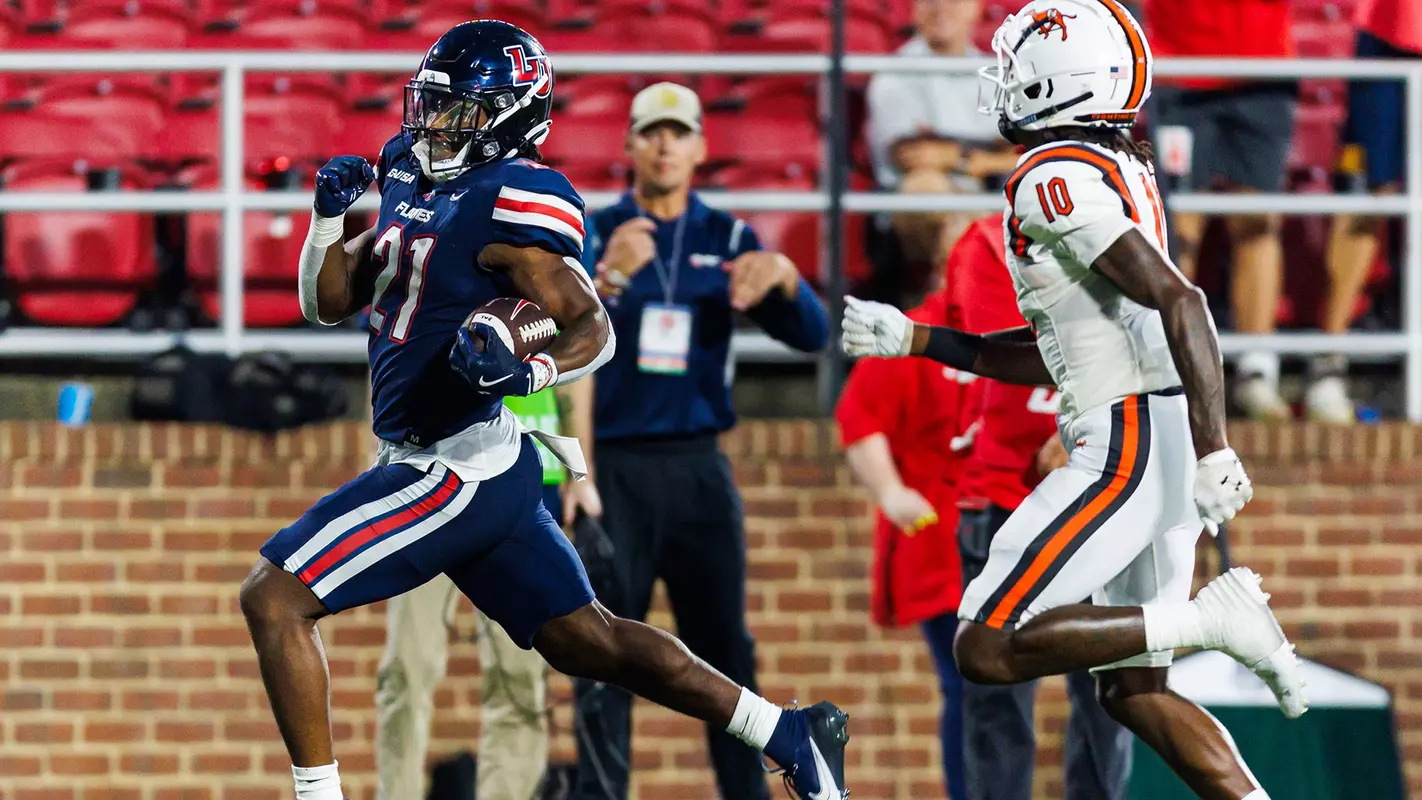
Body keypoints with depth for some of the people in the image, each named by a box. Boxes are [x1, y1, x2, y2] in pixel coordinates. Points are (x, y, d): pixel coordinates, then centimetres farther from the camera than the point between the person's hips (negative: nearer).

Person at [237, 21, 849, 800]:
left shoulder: (509, 203, -15)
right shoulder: (413, 181, 12)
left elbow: (593, 330, -15)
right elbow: (330, 302, 18)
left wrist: (526, 373, -34)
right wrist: (329, 214, 1)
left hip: (453, 471, -9)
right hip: (492, 470, 9)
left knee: (272, 598, -11)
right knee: (585, 640, 16)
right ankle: (789, 735, 21)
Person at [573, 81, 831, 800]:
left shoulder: (728, 240, 10)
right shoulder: (594, 235, 2)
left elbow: (812, 335, 0)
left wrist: (784, 277, -22)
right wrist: (608, 277, -34)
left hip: (698, 468, 2)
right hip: (613, 467, -2)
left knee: (725, 646, 4)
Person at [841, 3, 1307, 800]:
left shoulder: (1056, 178, -12)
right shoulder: (1122, 173, 18)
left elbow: (1180, 301, -22)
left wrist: (1214, 450, -27)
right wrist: (914, 339, 26)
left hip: (1129, 444, -10)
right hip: (1167, 444, 10)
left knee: (987, 649, -7)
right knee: (1134, 690, 13)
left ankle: (1209, 617, -13)